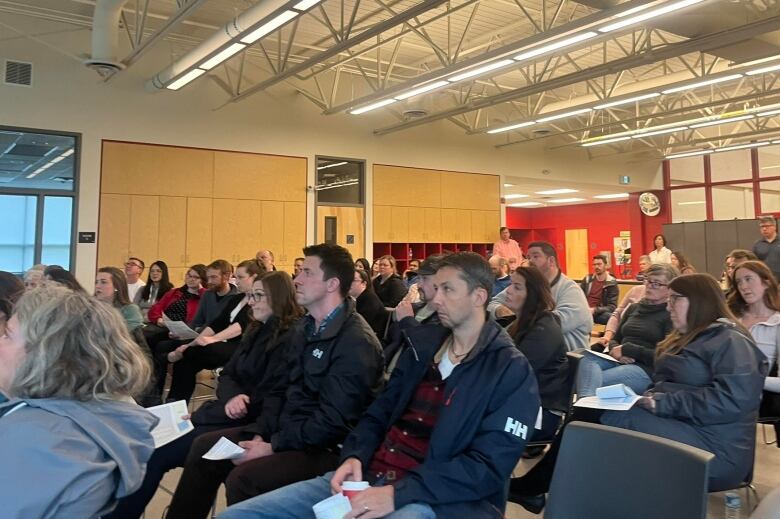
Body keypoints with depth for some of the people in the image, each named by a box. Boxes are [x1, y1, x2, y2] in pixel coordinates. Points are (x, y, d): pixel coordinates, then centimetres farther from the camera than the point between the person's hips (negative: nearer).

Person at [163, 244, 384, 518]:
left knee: (242, 478, -27)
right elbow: (291, 390, 12)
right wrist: (265, 433, -2)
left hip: (327, 447, -9)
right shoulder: (306, 327, 10)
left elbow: (333, 421, -23)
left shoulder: (357, 342, -21)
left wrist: (273, 447, -18)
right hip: (288, 429, 9)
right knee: (204, 447, 5)